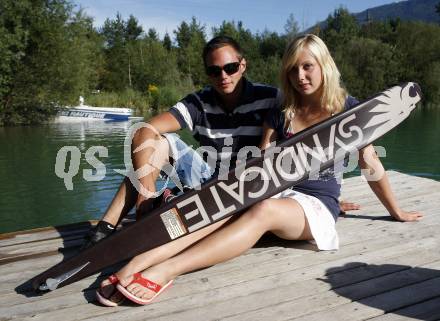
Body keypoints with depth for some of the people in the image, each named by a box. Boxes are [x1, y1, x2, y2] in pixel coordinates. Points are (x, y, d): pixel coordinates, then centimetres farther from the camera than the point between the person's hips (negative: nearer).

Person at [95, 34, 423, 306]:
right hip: (277, 193, 3)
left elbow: (370, 163, 8)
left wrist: (396, 212, 15)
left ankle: (165, 270, -50)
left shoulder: (347, 108, 2)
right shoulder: (281, 112, 9)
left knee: (264, 211, -37)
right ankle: (142, 259, -47)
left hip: (317, 205, -3)